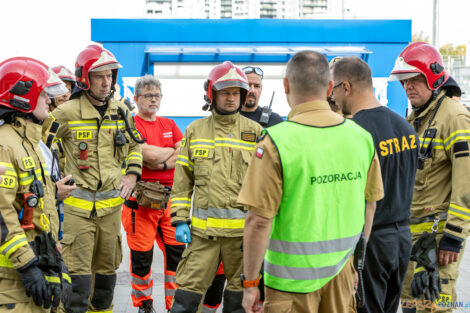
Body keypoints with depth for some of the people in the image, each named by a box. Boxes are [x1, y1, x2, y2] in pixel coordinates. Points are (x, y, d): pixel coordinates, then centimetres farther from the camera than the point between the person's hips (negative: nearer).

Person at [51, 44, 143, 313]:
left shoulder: (121, 112, 7)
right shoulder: (67, 113, -8)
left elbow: (134, 145, 23)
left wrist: (132, 174, 8)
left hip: (112, 203, 5)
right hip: (78, 205, -5)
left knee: (107, 269, 16)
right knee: (77, 274, -10)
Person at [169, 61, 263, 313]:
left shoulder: (255, 132, 5)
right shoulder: (195, 131, 8)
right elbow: (182, 182, 10)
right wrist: (180, 221, 2)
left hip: (243, 228, 0)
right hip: (203, 229, 1)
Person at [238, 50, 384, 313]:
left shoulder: (277, 141, -16)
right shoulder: (361, 136, 0)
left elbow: (259, 221, -17)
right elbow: (370, 205, 9)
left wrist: (250, 282, -7)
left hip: (293, 274, -4)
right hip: (342, 269, 5)